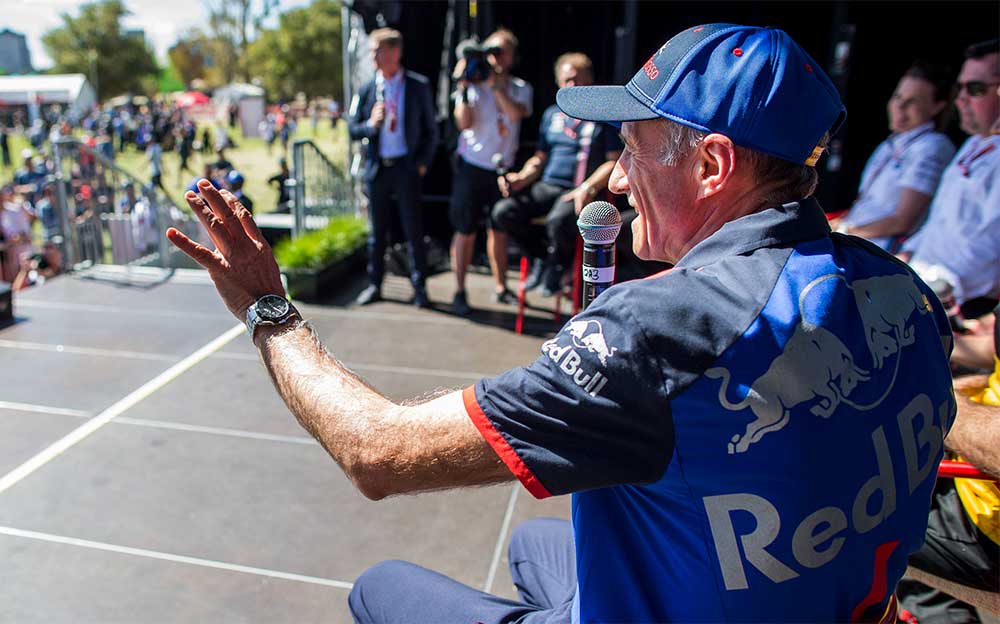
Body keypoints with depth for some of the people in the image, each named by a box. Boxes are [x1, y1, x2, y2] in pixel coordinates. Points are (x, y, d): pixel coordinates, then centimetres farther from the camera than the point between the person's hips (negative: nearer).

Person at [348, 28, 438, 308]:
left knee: (413, 230, -1)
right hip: (376, 168, 3)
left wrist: (423, 162, -5)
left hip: (407, 168, -3)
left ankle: (419, 287, 9)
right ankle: (374, 285, 21)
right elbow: (352, 129, 7)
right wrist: (370, 125, -13)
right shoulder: (366, 89, 6)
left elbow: (430, 129, 4)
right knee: (377, 231, 10)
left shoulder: (418, 86, 0)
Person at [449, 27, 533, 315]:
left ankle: (500, 286, 24)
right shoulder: (472, 86, -2)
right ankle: (460, 291, 9)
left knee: (499, 229, 10)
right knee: (466, 231, -1)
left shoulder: (521, 89, 5)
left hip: (503, 169, 3)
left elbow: (516, 113, -17)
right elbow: (464, 123, -15)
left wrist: (496, 82, -18)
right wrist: (463, 87, -21)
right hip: (472, 167, -2)